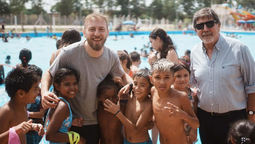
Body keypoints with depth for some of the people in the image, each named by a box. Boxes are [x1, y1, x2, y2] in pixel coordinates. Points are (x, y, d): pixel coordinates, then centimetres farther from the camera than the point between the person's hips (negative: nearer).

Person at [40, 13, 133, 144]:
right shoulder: (69, 53, -19)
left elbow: (123, 75, 12)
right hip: (71, 122, -3)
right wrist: (44, 92, -26)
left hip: (96, 122, 3)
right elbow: (49, 74, -5)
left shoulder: (112, 56, -8)